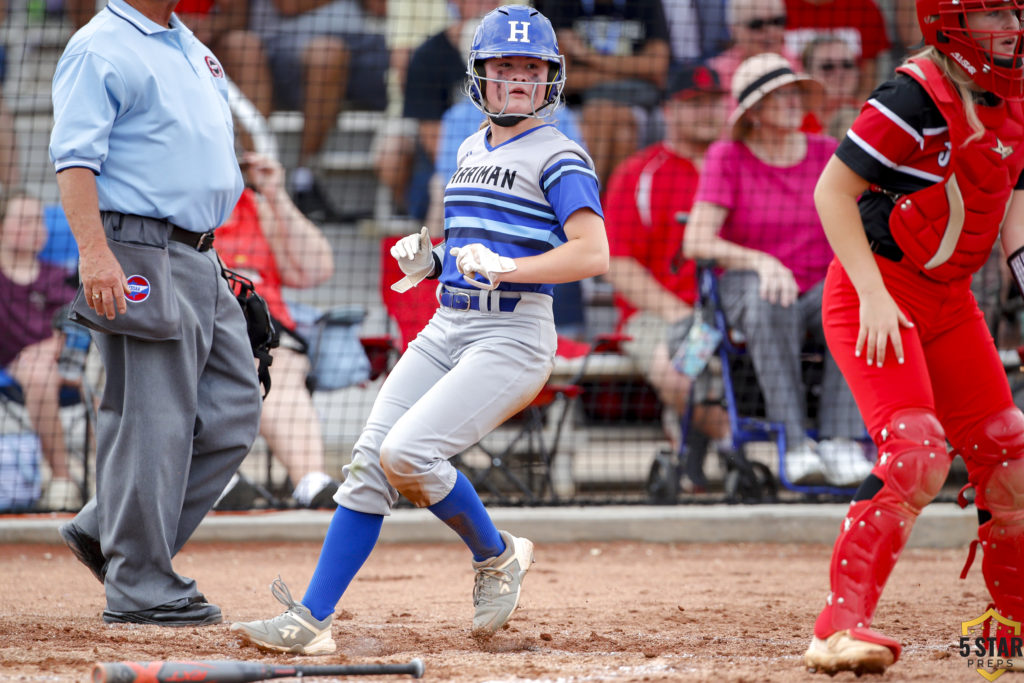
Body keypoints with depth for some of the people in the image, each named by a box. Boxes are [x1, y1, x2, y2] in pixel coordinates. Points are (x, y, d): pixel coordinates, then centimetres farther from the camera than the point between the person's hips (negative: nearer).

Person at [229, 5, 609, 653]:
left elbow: (593, 253, -17)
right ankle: (311, 622, -5)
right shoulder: (472, 150, 18)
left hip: (514, 337, -7)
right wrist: (429, 260, 8)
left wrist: (502, 268, -24)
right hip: (446, 328, 7)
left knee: (406, 454, -21)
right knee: (368, 463, -5)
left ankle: (497, 556, 4)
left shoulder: (558, 157, -6)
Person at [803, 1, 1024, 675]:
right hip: (877, 295, -9)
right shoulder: (921, 96, -19)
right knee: (916, 453, -22)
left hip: (948, 297, 9)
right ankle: (841, 625, -20)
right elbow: (833, 191, -19)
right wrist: (874, 294, -25)